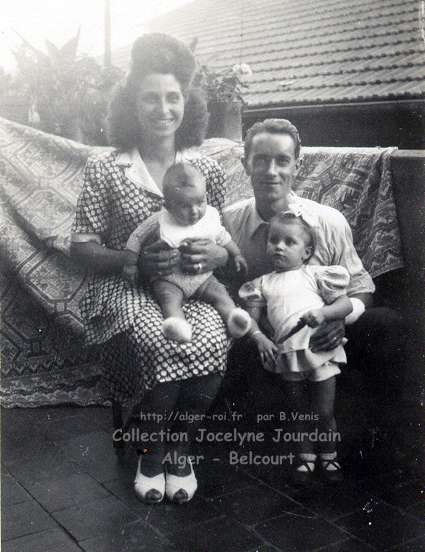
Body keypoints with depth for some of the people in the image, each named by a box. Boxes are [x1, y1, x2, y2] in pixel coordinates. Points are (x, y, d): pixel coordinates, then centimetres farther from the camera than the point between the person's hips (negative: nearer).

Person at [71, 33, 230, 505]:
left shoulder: (207, 170, 5)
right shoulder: (103, 169, -3)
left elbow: (224, 240, 12)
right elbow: (81, 246, -2)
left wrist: (217, 254, -13)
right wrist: (134, 260, -19)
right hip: (124, 290, -2)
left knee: (213, 342, -30)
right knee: (163, 344, -33)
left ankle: (177, 451, 0)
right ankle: (156, 454, -1)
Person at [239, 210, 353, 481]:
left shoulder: (314, 274, 2)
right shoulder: (263, 283, 9)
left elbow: (346, 304, -1)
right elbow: (251, 317, 5)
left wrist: (323, 312, -19)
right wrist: (260, 338, -14)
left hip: (321, 348, -2)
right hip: (289, 354, 2)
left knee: (324, 412, 6)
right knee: (301, 410, 15)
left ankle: (329, 456, 30)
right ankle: (306, 456, 34)